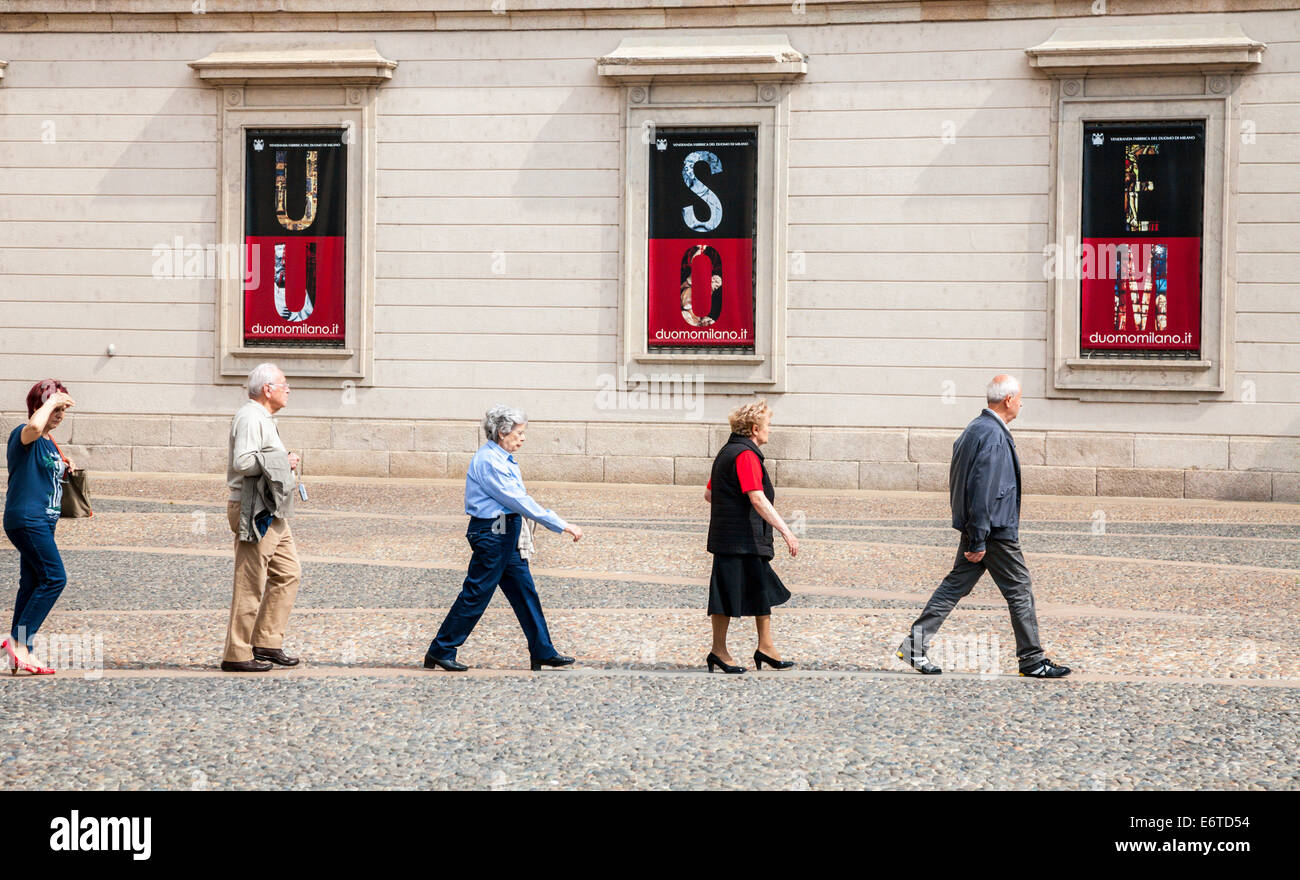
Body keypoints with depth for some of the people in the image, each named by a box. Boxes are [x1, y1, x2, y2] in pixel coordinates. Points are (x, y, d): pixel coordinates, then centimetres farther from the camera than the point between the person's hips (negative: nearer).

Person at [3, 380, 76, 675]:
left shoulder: (49, 443, 17)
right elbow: (34, 426, -36)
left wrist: (64, 469, 16)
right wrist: (51, 401, -22)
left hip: (43, 522, 10)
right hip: (26, 518, -10)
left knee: (32, 584, 7)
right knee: (54, 578, -15)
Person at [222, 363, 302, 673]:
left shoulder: (264, 419, 20)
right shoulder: (249, 417, -13)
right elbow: (243, 462, -24)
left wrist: (285, 469, 11)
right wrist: (283, 461, -14)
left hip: (272, 513, 11)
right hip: (253, 511, -11)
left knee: (288, 574, 11)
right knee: (250, 584, -7)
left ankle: (266, 643, 16)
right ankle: (237, 655, -2)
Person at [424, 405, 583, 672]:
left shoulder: (502, 458, 13)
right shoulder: (488, 461, -18)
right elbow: (518, 501, -22)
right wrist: (562, 526, -22)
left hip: (506, 534, 10)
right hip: (491, 532, -10)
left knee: (525, 592, 10)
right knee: (475, 595, -4)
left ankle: (543, 652, 14)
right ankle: (439, 652, 5)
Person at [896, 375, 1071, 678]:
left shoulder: (975, 429, 11)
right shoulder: (994, 437, -20)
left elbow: (955, 479, 18)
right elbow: (982, 491, -24)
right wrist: (979, 541, -22)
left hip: (974, 528, 9)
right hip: (996, 532, -9)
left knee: (956, 585, 10)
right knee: (1019, 591, 1)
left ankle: (916, 644, 6)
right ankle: (1031, 660, 10)